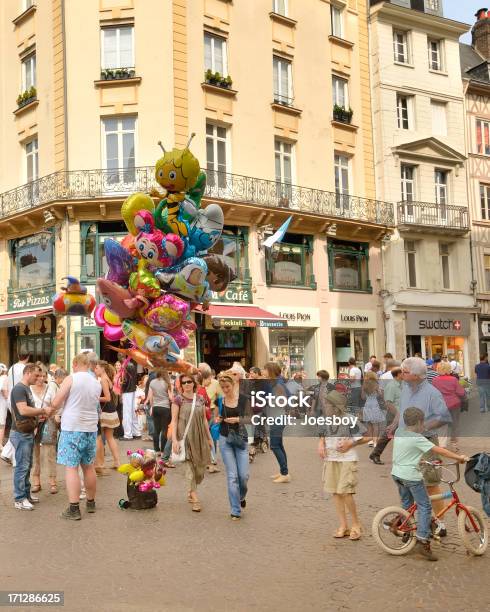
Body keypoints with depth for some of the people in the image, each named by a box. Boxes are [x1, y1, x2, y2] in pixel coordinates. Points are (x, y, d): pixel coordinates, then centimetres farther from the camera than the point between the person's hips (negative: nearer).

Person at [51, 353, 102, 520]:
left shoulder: (71, 379, -9)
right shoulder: (97, 383, 7)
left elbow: (55, 403, -8)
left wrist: (53, 409, 14)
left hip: (72, 429, -5)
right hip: (91, 429, 6)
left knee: (71, 467, -3)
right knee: (88, 467, 16)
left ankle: (74, 509, -6)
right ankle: (91, 503, 26)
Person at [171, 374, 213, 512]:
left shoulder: (200, 399, 7)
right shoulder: (178, 399, -5)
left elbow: (204, 419, 13)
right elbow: (174, 420, -7)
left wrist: (209, 437, 13)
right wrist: (174, 439, -15)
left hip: (199, 436, 5)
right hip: (185, 436, -5)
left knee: (201, 467, 9)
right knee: (189, 466, -6)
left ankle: (191, 490, 32)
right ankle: (194, 498, -2)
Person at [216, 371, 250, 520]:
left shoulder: (243, 398, -4)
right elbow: (216, 418, 7)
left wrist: (237, 419, -24)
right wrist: (217, 420, -15)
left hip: (240, 438, 0)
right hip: (225, 439, 0)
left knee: (243, 475, -3)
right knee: (232, 475, -2)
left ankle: (241, 496, 31)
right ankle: (236, 511, 6)